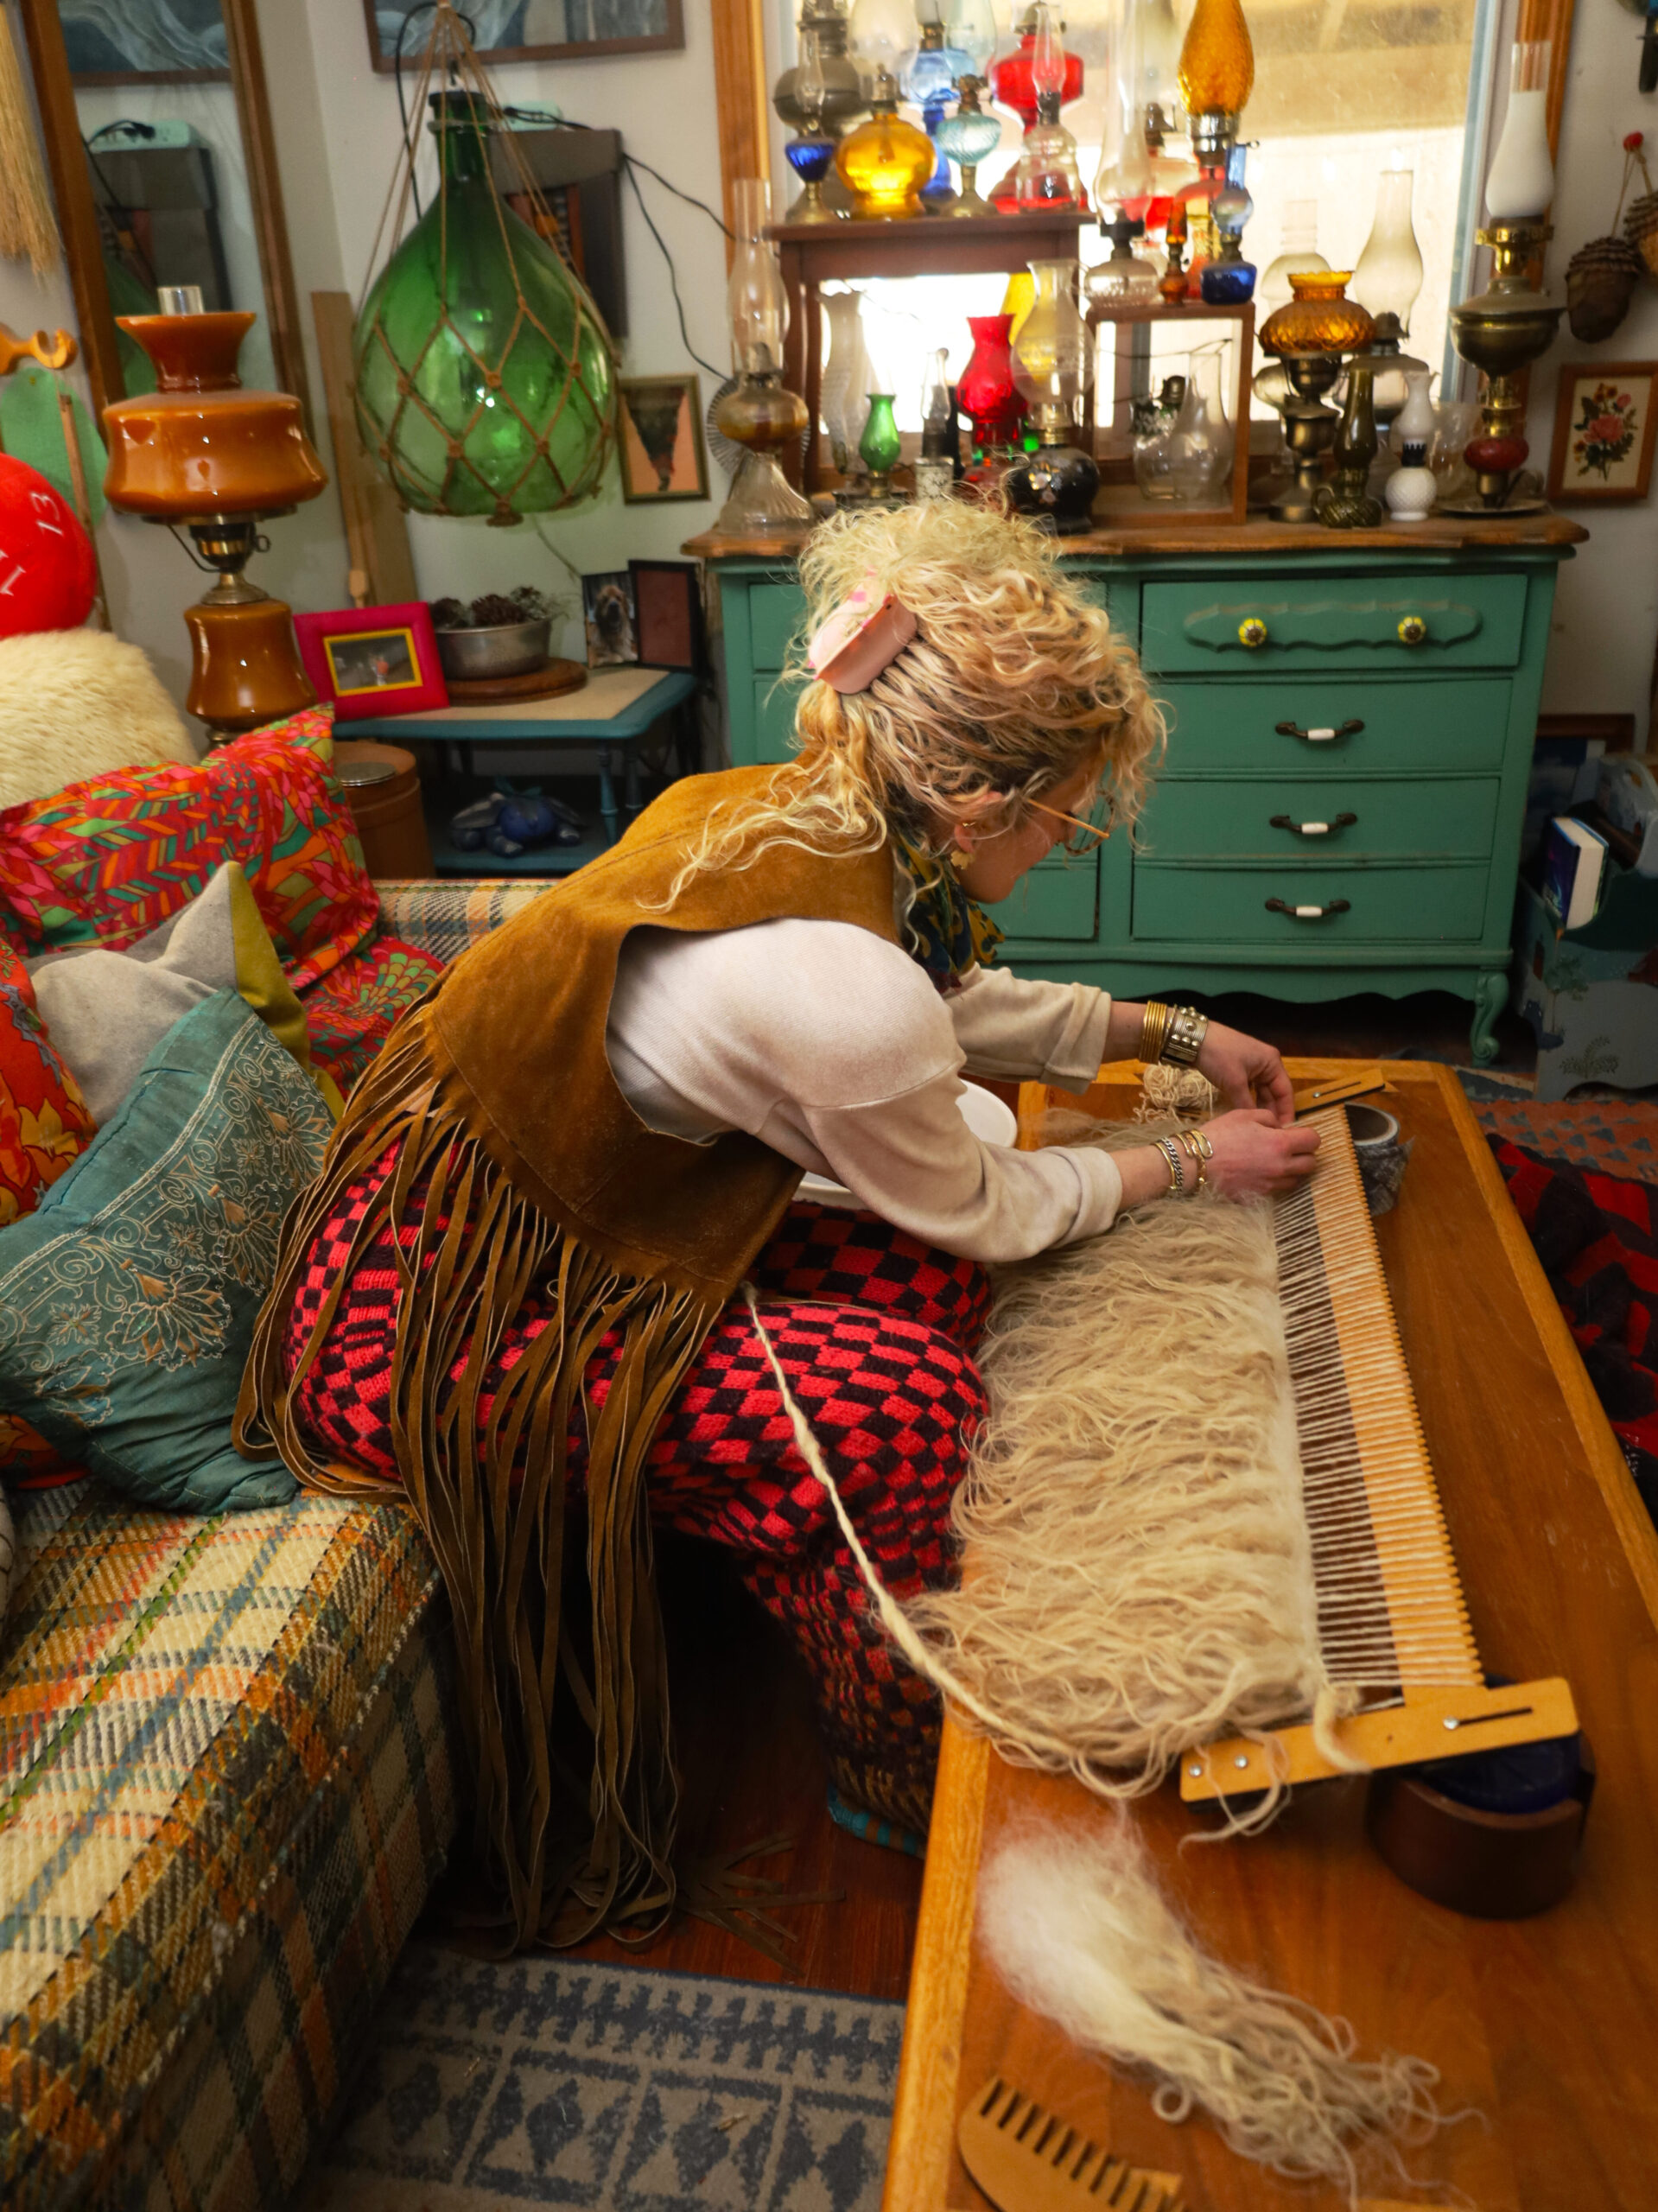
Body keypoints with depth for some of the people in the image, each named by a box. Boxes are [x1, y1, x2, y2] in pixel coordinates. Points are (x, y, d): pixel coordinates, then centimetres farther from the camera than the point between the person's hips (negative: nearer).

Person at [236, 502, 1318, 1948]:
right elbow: (986, 1208, -10)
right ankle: (907, 1788, 11)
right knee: (896, 1405, -17)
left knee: (929, 1279, 2)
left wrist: (1177, 1034, 18)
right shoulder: (842, 989, -31)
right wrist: (1190, 1165, 5)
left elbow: (960, 1008, 16)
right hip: (433, 1327, -9)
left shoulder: (769, 811, -4)